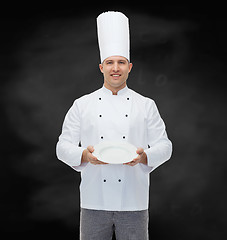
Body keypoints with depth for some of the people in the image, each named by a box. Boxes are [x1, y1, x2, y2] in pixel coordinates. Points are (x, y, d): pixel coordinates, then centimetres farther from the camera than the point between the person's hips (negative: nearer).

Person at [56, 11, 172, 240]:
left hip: (134, 202, 0)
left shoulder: (146, 105, 8)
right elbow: (63, 146, 6)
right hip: (94, 201, 0)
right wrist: (85, 156, -15)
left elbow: (164, 146, 6)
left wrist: (144, 157, -15)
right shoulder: (82, 105, 7)